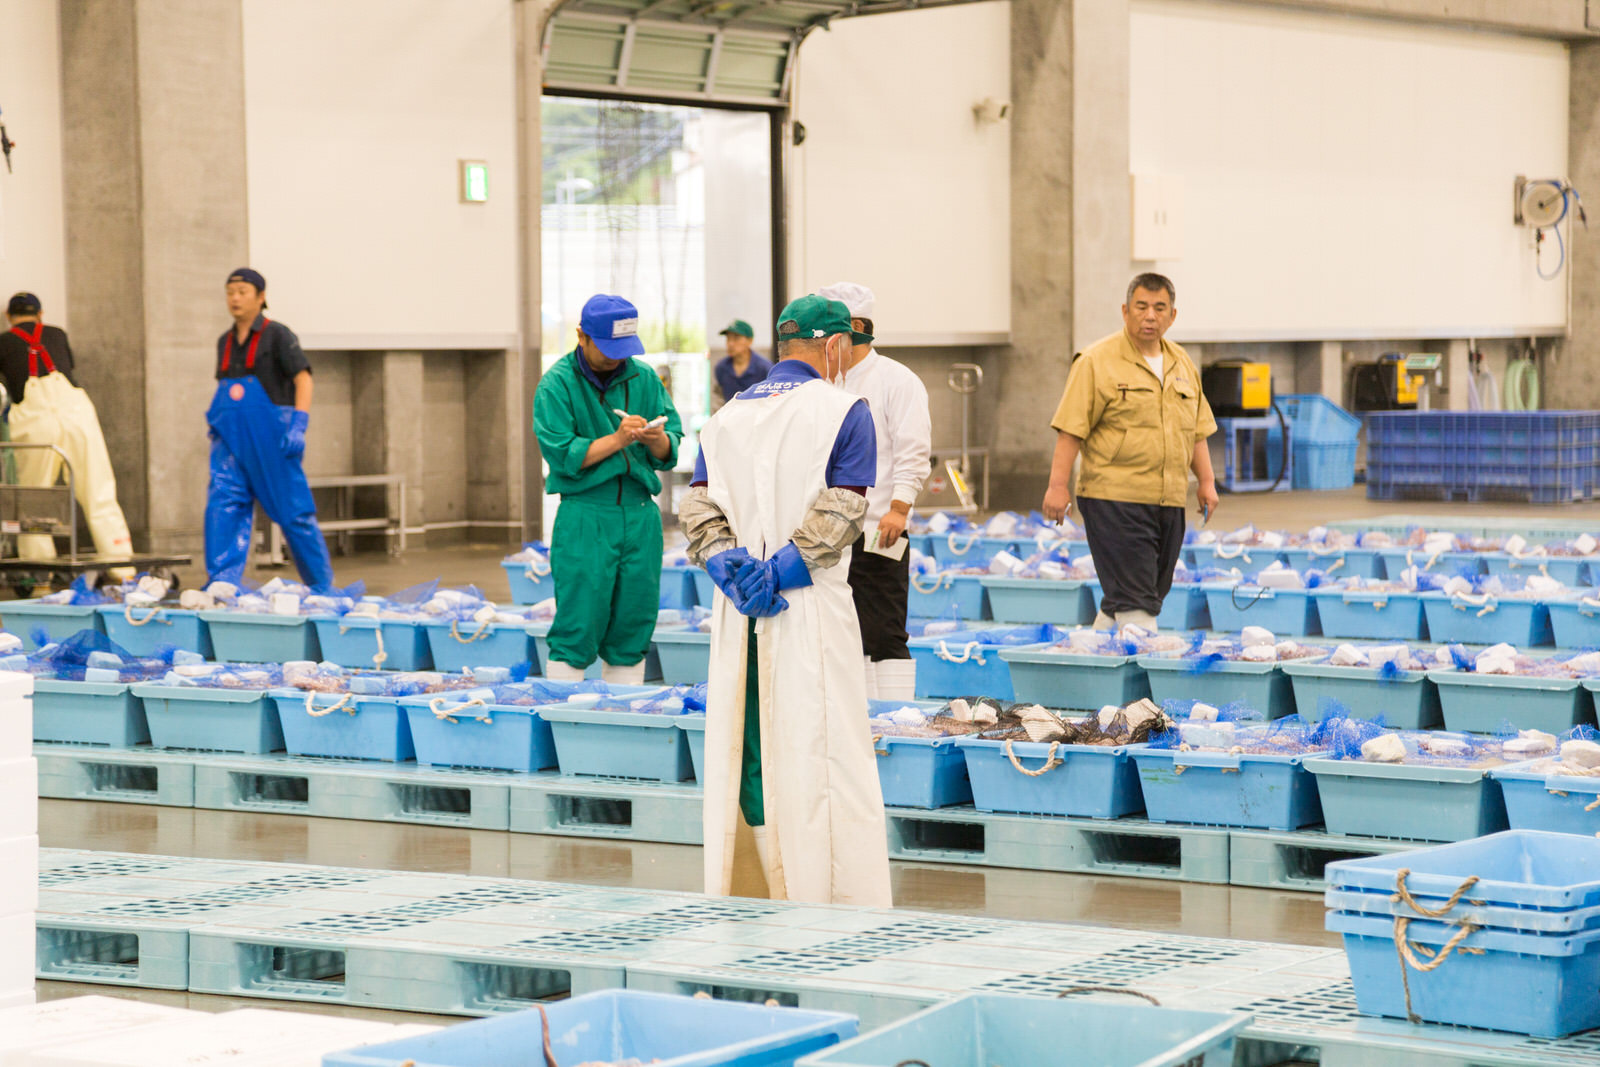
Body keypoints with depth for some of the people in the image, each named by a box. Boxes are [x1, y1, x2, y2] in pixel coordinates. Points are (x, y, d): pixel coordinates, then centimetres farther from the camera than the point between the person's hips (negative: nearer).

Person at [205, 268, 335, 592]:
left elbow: (303, 379, -11)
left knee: (294, 513, 0)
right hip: (231, 435, 6)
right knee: (222, 505, -11)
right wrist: (214, 419, 14)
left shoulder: (276, 335, -4)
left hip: (270, 433, -5)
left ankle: (323, 587, 11)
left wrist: (299, 426, -21)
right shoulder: (225, 342, 15)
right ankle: (222, 584, -14)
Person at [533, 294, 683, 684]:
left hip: (641, 515, 4)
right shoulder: (556, 384, -2)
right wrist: (617, 439, -17)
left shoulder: (644, 378, 11)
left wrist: (657, 439, -12)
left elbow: (669, 453, 10)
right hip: (585, 518, -4)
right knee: (577, 628, -6)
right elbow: (562, 455, -10)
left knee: (634, 625, 7)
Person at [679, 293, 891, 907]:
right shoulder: (844, 411, -3)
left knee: (742, 751, 9)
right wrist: (776, 575, -14)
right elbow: (839, 513, -13)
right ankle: (840, 899, 0)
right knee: (820, 751, -2)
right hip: (811, 607, -5)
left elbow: (698, 508, 4)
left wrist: (731, 568, -7)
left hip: (738, 613, 5)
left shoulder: (727, 416, 14)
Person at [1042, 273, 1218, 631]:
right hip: (1114, 498, -6)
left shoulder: (1182, 364, 16)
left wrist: (1207, 482, 15)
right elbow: (1071, 429, -9)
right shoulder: (1097, 361, -5)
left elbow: (1197, 430, 22)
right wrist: (1058, 485, -15)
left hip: (1169, 502, 7)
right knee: (1135, 602, -11)